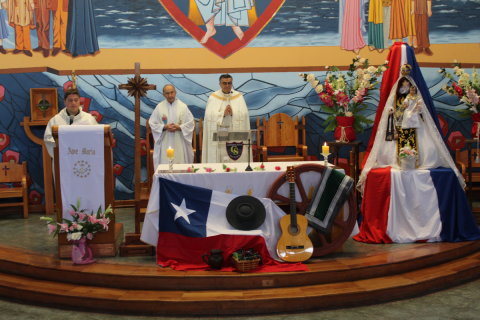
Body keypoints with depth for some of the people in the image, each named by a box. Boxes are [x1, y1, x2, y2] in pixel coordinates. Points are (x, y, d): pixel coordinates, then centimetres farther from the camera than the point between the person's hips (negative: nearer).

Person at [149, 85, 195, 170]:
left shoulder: (183, 107, 3)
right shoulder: (159, 107, 3)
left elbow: (191, 123, 3)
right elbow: (152, 123, 3)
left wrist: (179, 127, -13)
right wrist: (164, 127, -13)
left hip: (180, 143, 0)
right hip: (165, 143, 0)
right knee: (164, 163, -2)